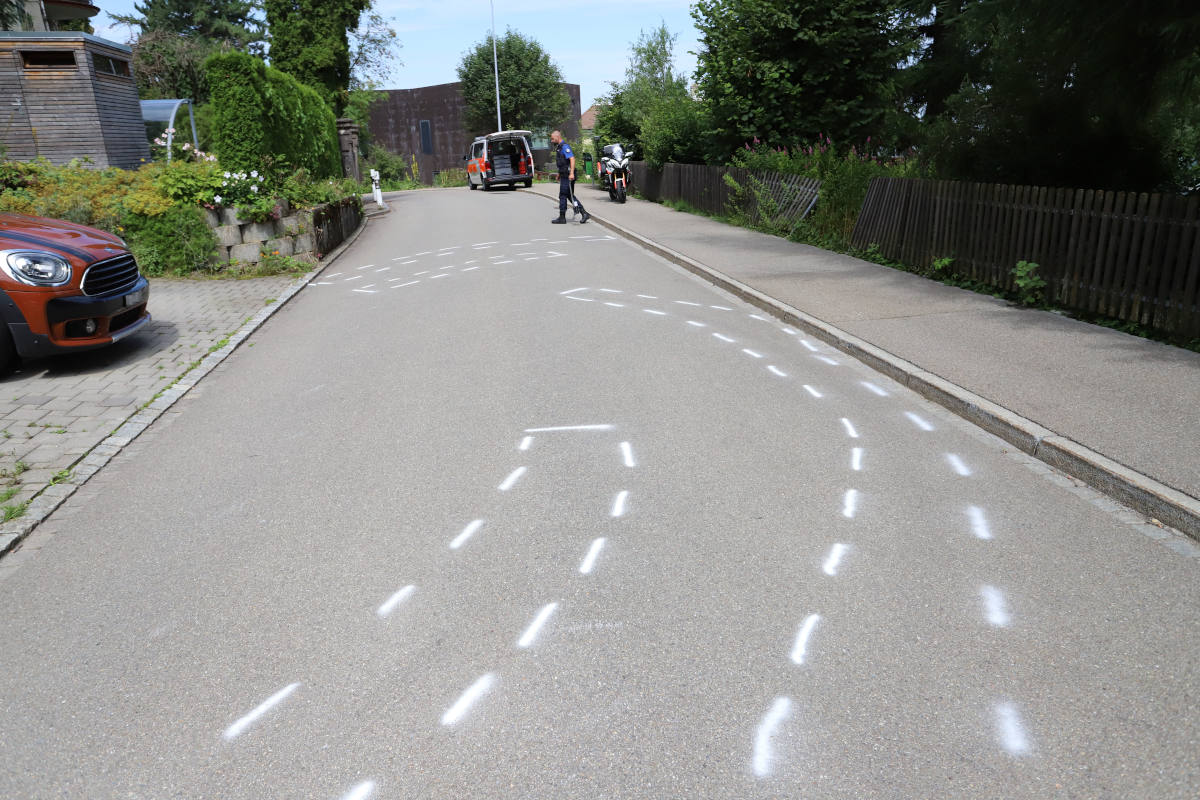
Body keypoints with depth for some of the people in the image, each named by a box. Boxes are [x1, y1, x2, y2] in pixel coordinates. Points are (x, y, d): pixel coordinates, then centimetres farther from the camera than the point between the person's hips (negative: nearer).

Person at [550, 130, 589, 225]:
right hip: (564, 175, 10)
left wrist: (571, 173, -31)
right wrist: (559, 174, 29)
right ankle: (584, 214, 11)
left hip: (568, 176, -10)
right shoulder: (559, 147, 18)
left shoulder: (565, 146, -13)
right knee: (570, 196, 11)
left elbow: (572, 159, -24)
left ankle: (562, 218, 3)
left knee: (563, 196, -4)